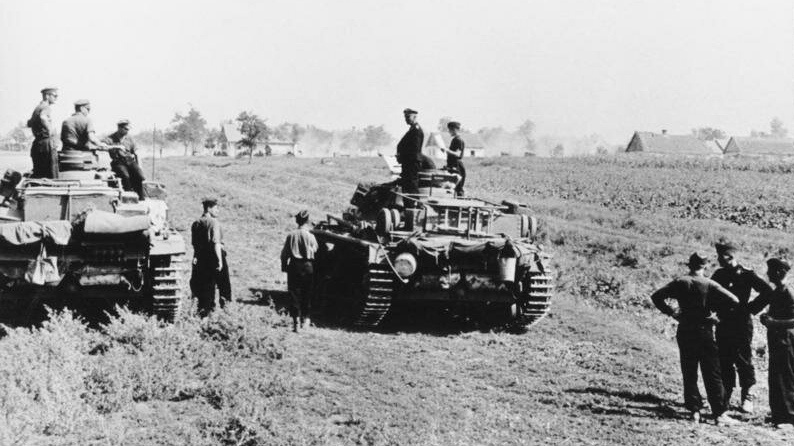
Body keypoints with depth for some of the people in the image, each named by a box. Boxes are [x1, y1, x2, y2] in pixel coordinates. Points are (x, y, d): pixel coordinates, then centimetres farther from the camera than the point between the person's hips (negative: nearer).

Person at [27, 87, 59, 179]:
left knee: (38, 176, 10)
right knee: (52, 176, -8)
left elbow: (29, 123, 32)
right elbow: (42, 117, -33)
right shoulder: (46, 107, -10)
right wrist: (49, 129, -26)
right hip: (47, 143, -9)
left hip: (36, 143, 9)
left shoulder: (37, 108, 19)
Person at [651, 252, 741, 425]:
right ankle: (719, 414, 2)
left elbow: (656, 296, -5)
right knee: (712, 375, 3)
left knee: (689, 373, 11)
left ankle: (694, 411, 9)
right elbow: (734, 301, -12)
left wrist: (670, 312, 2)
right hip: (705, 332, -2)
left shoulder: (680, 283, -1)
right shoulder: (710, 284, -6)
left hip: (684, 332, 2)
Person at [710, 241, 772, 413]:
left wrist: (750, 308, -8)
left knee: (743, 361, -2)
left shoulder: (746, 275, -7)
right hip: (723, 324, 5)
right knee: (724, 362, 6)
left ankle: (747, 398, 7)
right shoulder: (719, 275, 8)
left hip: (741, 323, -5)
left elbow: (767, 291, -8)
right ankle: (726, 397, 15)